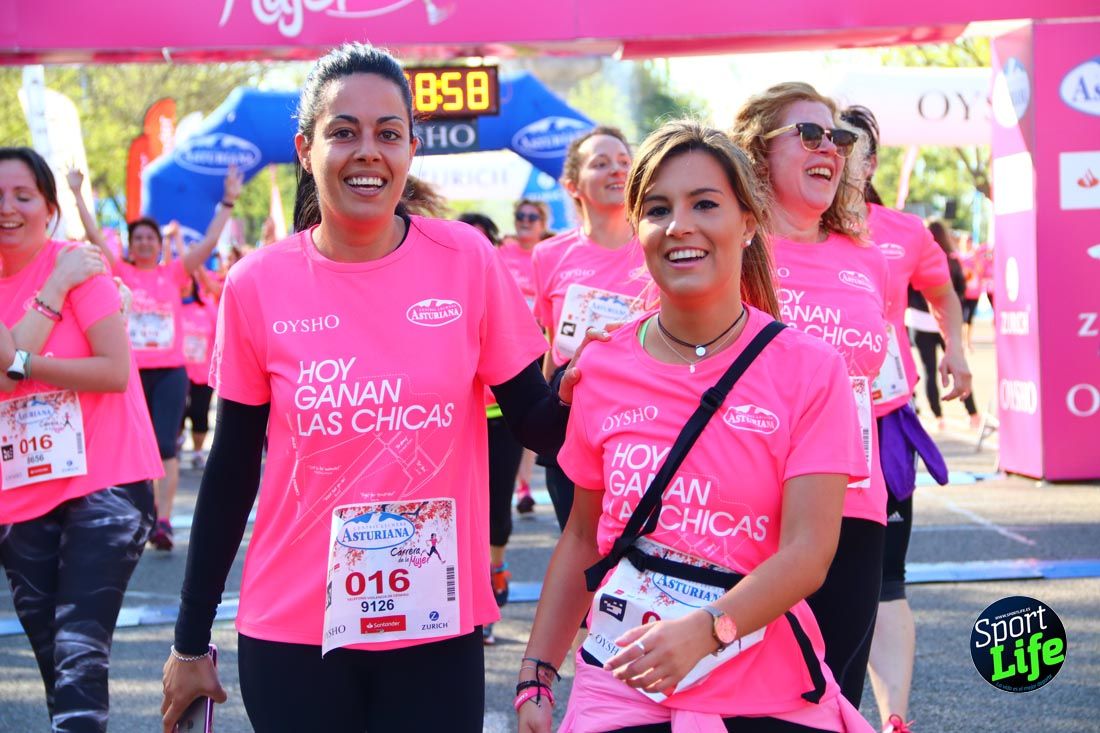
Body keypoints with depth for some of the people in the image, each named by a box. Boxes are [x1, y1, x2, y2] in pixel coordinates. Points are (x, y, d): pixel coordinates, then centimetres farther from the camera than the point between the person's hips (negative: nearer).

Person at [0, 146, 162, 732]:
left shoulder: (76, 264, -6)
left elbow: (116, 371, -15)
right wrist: (55, 289, -14)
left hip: (104, 485, -6)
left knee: (79, 658, -17)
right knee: (55, 666, 14)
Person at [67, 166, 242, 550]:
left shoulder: (173, 273, 7)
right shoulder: (122, 273, 6)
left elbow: (208, 243, 3)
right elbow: (95, 236, 2)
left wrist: (228, 202, -1)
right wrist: (77, 195, -1)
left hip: (170, 371, 0)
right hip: (131, 371, 1)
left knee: (166, 448, -6)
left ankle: (163, 522, -7)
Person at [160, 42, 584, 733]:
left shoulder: (467, 260, -5)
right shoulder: (258, 285, -4)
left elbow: (538, 428, 1)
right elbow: (231, 473, 3)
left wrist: (573, 388, -22)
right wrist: (191, 642, 7)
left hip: (439, 626, 0)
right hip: (291, 635, 0)